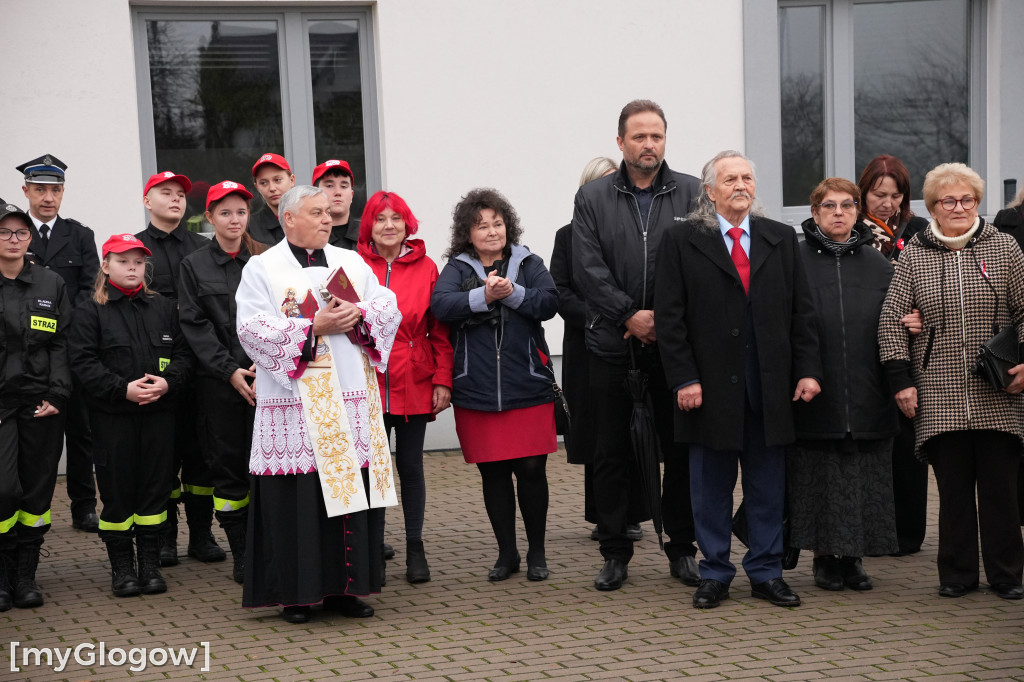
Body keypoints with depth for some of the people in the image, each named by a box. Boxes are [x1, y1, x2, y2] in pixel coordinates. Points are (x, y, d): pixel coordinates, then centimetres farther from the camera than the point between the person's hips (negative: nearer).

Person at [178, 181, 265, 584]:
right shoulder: (194, 266, 8)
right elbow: (194, 326, 1)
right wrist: (229, 370, -9)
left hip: (267, 377, 0)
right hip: (217, 381, 0)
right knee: (227, 465, 2)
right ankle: (241, 554, 10)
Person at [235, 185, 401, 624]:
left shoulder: (351, 263, 17)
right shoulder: (263, 269, 3)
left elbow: (389, 308, 10)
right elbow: (253, 328, -9)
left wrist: (358, 315, -10)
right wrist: (313, 327, -14)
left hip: (351, 400, 4)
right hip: (295, 404, -4)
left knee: (353, 487, 3)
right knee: (299, 497, -4)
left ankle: (342, 586, 12)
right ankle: (297, 592, 4)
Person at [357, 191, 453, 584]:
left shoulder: (424, 268, 4)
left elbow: (440, 330, 4)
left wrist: (443, 380, -2)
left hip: (414, 385, 1)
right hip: (368, 385, -1)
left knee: (411, 466, 8)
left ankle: (415, 550, 17)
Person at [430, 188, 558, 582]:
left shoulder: (528, 263, 7)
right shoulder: (457, 268, 5)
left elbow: (549, 302, -7)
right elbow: (440, 305, -13)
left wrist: (513, 293, -20)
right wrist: (483, 296, -24)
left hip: (528, 388, 0)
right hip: (477, 393, 0)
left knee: (532, 471, 1)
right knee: (493, 475, 7)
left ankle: (537, 553, 16)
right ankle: (507, 553, 20)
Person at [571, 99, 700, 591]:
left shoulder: (692, 194, 4)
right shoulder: (593, 197, 5)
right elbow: (588, 269, -3)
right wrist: (630, 315, -12)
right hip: (612, 343, 0)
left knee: (681, 449, 5)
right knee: (612, 453, 5)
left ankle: (682, 549, 17)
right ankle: (614, 553, 15)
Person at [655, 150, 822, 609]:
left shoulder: (781, 239, 11)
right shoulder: (681, 243, 1)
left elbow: (802, 310, 9)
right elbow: (669, 318, -3)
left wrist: (807, 369, 0)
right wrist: (684, 379, -11)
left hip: (770, 383, 3)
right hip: (711, 385, -2)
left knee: (768, 485, 8)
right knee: (711, 487, 6)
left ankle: (766, 572, 18)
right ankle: (715, 575, 17)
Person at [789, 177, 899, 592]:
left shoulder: (877, 264, 11)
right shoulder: (795, 260, 1)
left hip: (866, 397, 3)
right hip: (816, 395, -3)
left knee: (865, 477, 4)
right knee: (818, 477, 2)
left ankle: (854, 558, 15)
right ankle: (825, 558, 14)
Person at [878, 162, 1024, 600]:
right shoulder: (913, 256, 4)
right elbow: (892, 321, 4)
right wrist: (901, 379, -2)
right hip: (940, 399, 0)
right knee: (953, 489, 3)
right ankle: (957, 574, 14)